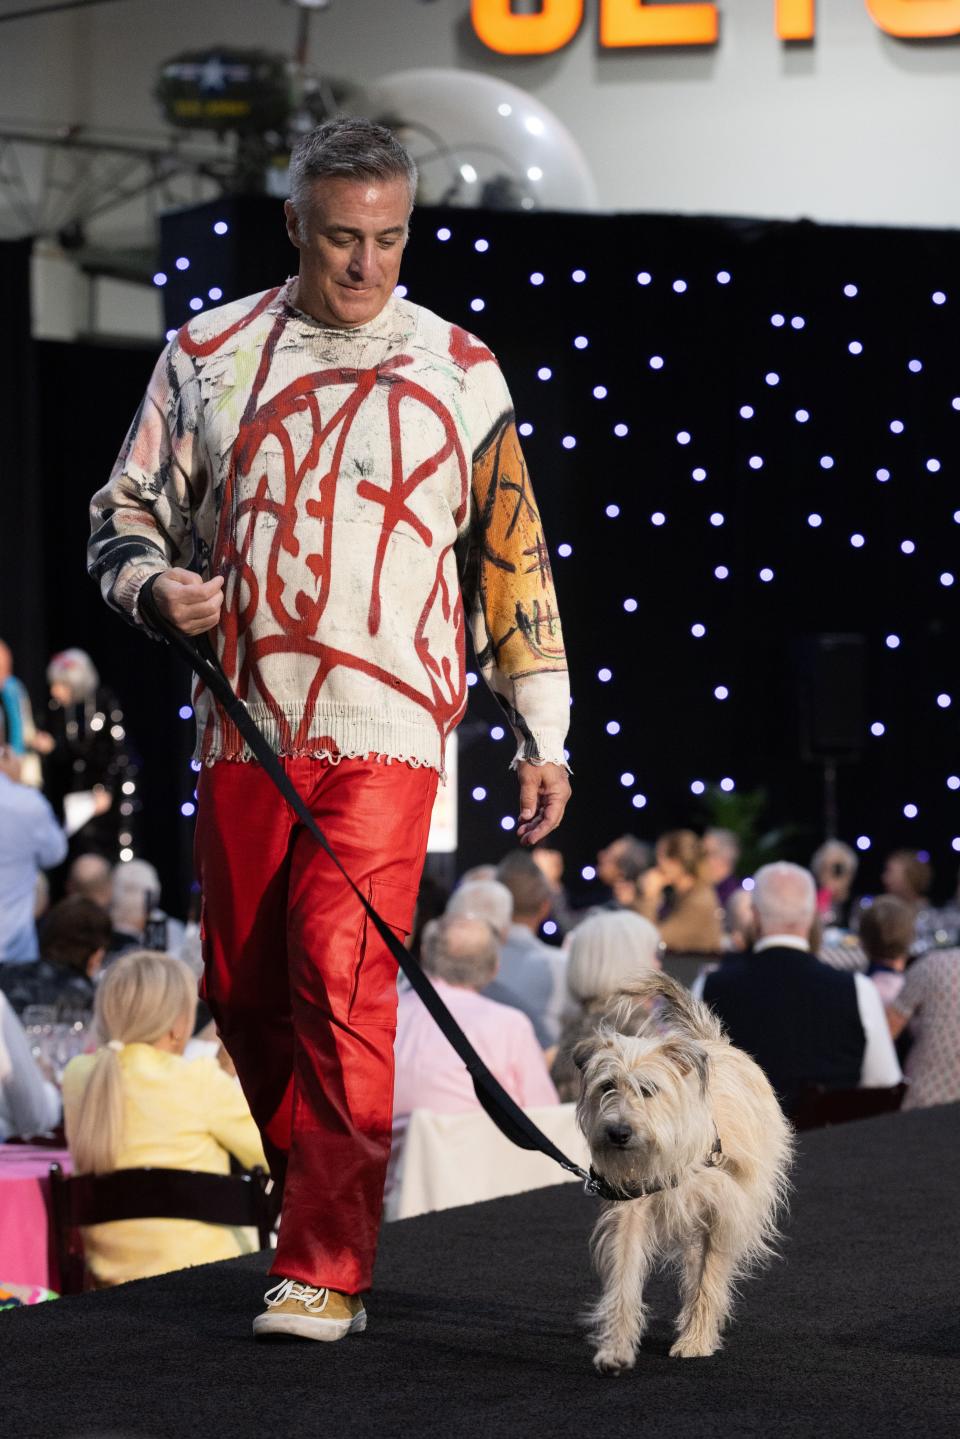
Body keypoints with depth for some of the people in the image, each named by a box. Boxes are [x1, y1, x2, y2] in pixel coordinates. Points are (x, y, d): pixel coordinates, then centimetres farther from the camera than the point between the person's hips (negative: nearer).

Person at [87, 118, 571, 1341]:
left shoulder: (459, 372, 7)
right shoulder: (208, 353, 8)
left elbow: (513, 557, 11)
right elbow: (124, 512, 14)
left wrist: (543, 735, 9)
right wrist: (159, 584, -9)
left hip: (386, 726, -3)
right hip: (243, 725, 3)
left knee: (342, 974, -15)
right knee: (244, 986, 5)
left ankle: (326, 1268, -13)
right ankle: (320, 1197, 25)